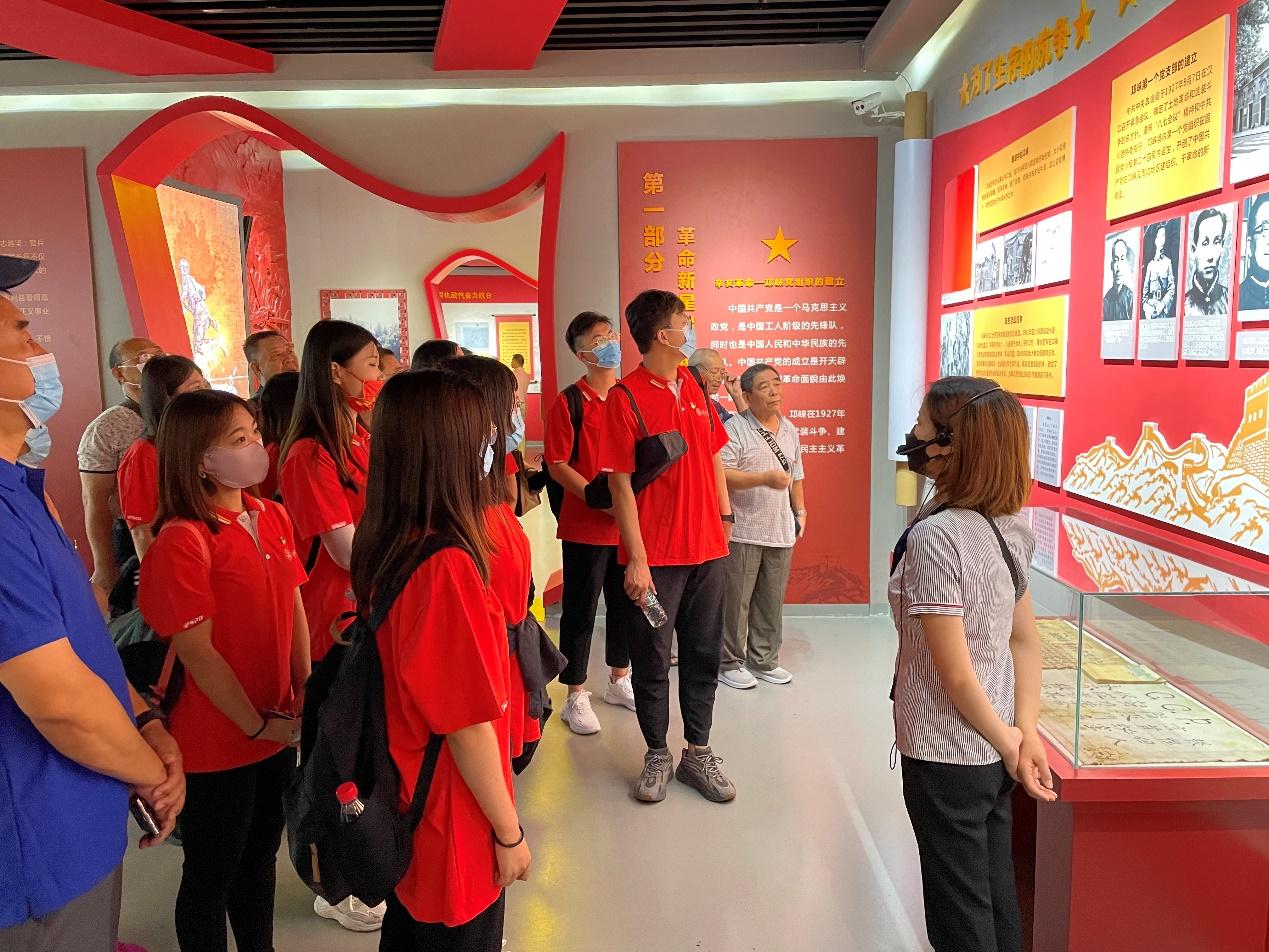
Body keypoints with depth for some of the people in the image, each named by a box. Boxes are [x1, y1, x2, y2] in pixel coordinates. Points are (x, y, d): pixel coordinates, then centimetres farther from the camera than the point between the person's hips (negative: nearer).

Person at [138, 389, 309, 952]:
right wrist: (258, 725, -13)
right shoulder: (182, 540, -21)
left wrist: (305, 694, 0)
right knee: (210, 875, 15)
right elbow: (195, 652, -20)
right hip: (216, 742, -7)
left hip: (278, 727, 7)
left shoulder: (272, 517, 1)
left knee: (260, 854, 25)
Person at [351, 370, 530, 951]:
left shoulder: (384, 548, -5)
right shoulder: (446, 566, -30)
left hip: (405, 807, 7)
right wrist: (509, 832, -13)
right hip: (454, 828, -7)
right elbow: (467, 724, -24)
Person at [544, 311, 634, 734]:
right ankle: (576, 697, 18)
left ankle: (619, 680, 36)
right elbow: (558, 466, -12)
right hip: (584, 527, -5)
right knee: (580, 610, 5)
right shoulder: (568, 402, -9)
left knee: (626, 603, 17)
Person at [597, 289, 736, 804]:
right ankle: (657, 755, 25)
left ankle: (697, 752, 27)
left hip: (707, 547, 6)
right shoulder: (626, 397, -10)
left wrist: (725, 514, 13)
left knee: (703, 654, 13)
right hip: (655, 555, -6)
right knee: (652, 659, 8)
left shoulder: (693, 388, 9)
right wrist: (636, 559, -15)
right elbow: (621, 484, -13)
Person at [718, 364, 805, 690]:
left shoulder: (790, 431, 13)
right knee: (736, 600, 1)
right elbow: (720, 476, -19)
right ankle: (730, 663, 15)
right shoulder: (734, 429, -10)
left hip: (781, 531, 7)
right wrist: (765, 478, -24)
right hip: (742, 531, -6)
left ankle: (764, 660, 26)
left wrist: (800, 510, 17)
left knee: (772, 601, 13)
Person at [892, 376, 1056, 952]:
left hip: (945, 757, -8)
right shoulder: (1006, 529, 0)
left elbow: (956, 673, -22)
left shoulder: (934, 536, -25)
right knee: (997, 901, 23)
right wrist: (1025, 734, 1)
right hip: (992, 753, 8)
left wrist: (1009, 745, -9)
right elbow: (1026, 642, 5)